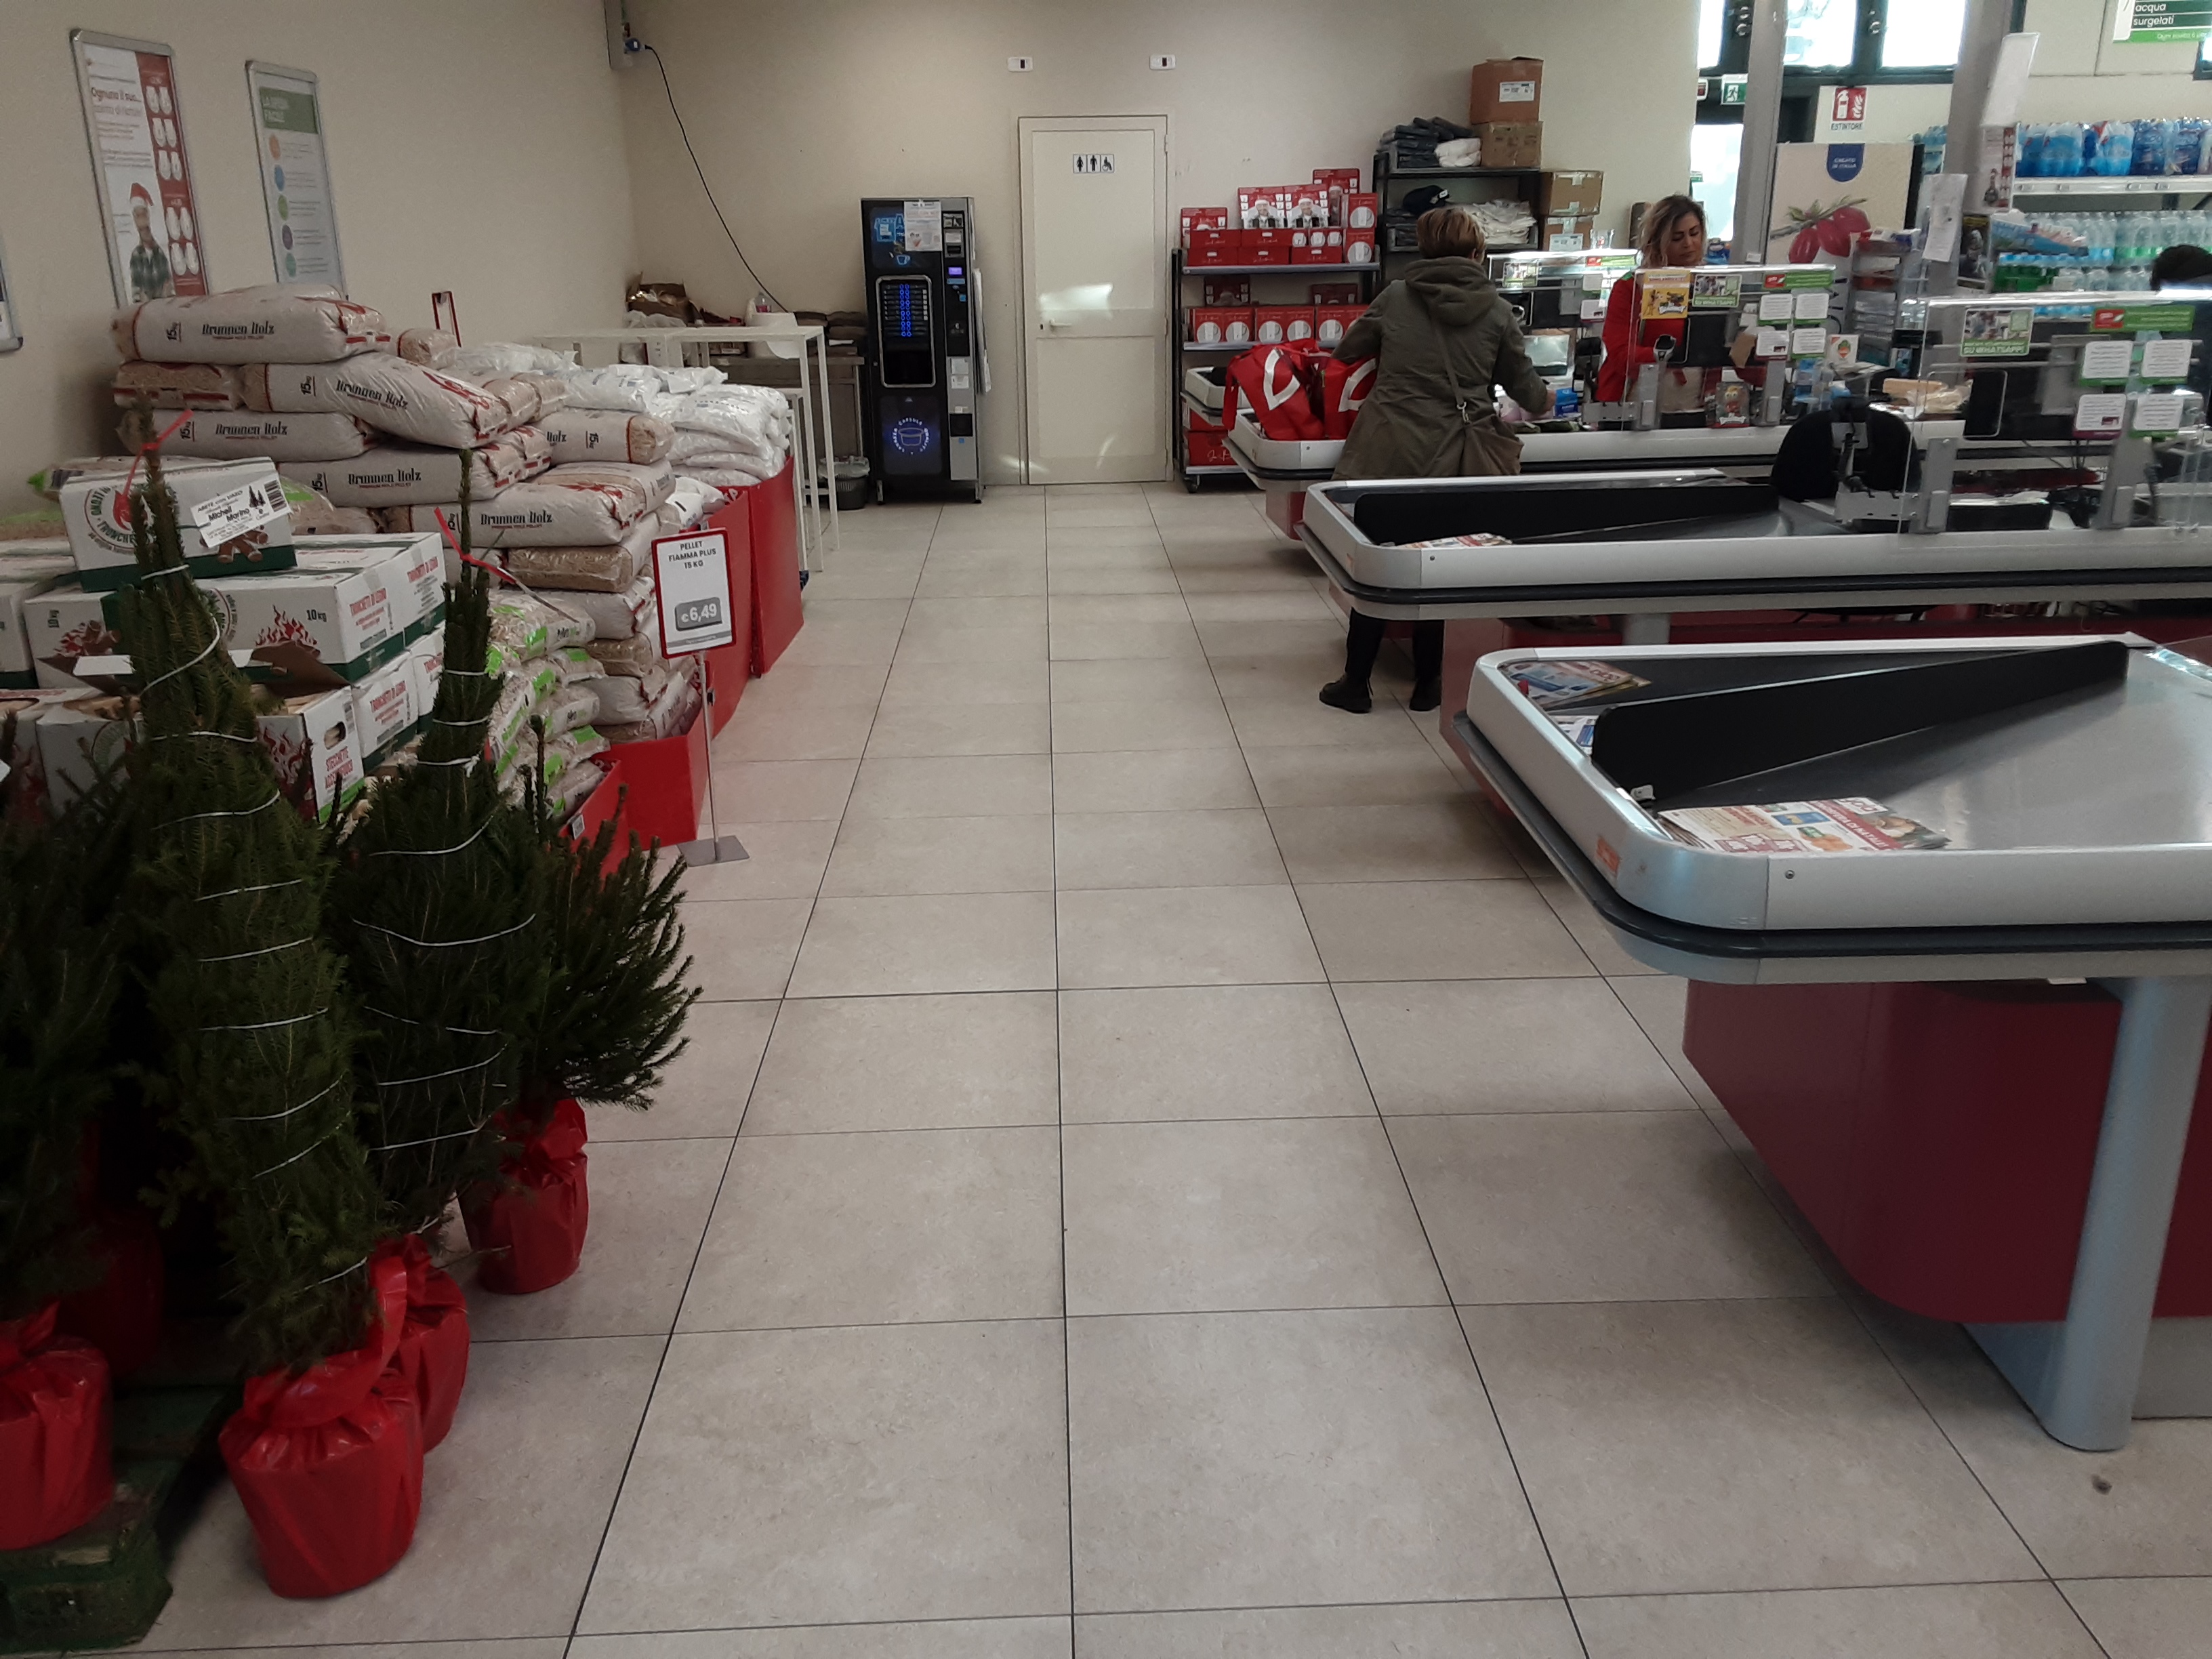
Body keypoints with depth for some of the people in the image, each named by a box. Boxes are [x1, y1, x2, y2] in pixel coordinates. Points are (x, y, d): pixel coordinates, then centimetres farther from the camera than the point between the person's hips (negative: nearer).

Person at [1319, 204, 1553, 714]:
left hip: (1390, 451, 0)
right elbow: (1524, 384, 11)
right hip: (1457, 459, 0)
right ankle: (1428, 685, 21)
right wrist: (1544, 401, 34)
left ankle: (1356, 684, 14)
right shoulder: (1497, 312, 2)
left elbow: (1347, 351, 16)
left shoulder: (1395, 297, 2)